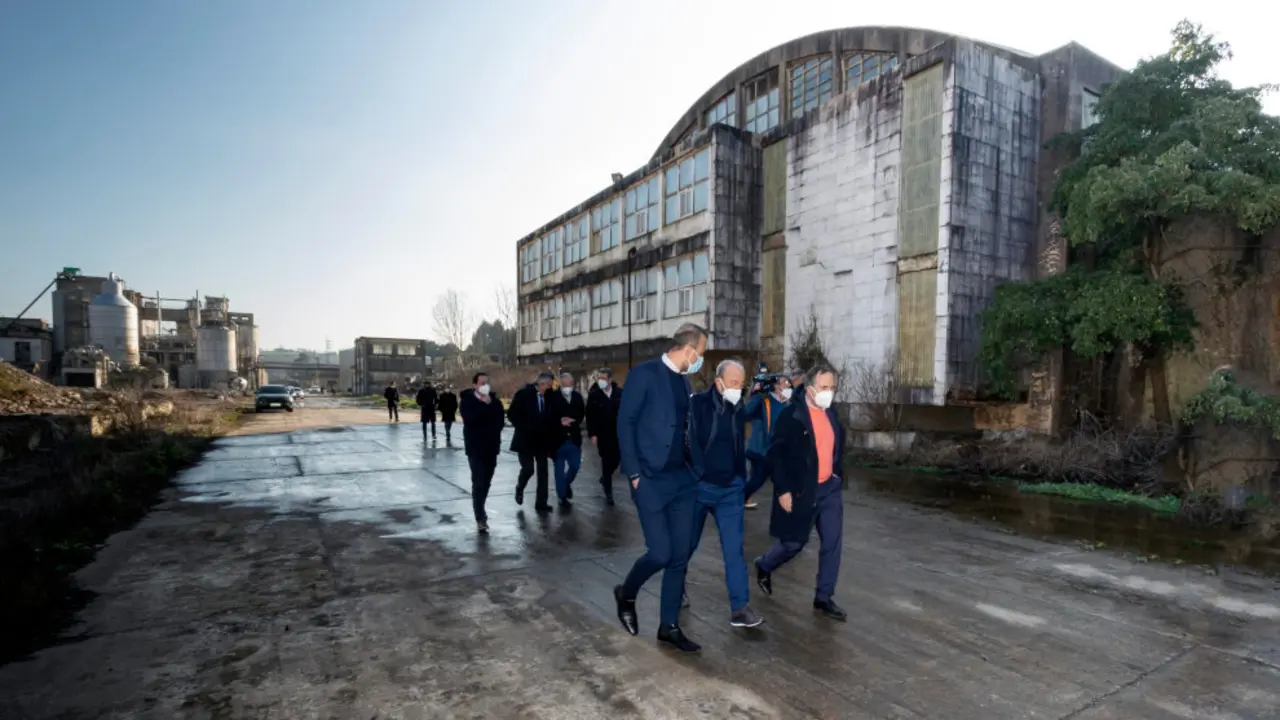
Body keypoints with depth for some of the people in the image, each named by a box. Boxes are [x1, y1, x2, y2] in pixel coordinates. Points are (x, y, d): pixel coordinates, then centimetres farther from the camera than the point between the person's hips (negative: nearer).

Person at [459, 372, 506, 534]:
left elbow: (501, 422, -2)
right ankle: (480, 519, -7)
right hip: (476, 448, -4)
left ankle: (480, 509, 35)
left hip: (491, 447, 4)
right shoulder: (467, 400, -5)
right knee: (478, 483, -9)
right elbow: (470, 418, -23)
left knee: (486, 482, 14)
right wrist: (485, 404, -18)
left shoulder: (495, 401, 5)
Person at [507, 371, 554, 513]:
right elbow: (511, 414, -9)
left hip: (541, 439, 4)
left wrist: (546, 430, -2)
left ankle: (541, 503, 9)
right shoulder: (523, 393, -8)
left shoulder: (548, 396, 3)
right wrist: (523, 429, -14)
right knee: (528, 469, -8)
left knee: (543, 471, 1)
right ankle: (519, 488, 25)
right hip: (526, 439, -4)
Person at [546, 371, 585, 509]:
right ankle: (562, 497, 14)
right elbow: (548, 417, -9)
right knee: (560, 469, 4)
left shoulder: (578, 396, 5)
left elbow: (582, 414, 6)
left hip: (574, 438, 3)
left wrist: (572, 421, -12)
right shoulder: (552, 397, -7)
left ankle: (567, 483, 37)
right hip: (558, 438, -3)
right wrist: (560, 422, -22)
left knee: (575, 466, 6)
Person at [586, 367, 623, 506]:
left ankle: (604, 477, 38)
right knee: (606, 461, 1)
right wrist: (592, 434, -12)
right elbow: (590, 416, -6)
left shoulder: (619, 393, -2)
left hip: (617, 433, 2)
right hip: (602, 434, -2)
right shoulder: (593, 395, -5)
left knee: (616, 458, 7)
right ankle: (608, 493, 12)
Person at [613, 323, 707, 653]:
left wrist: (693, 467, 7)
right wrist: (634, 473, -13)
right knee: (660, 553, -6)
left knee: (679, 556, 8)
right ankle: (626, 594, 24)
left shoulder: (684, 380, 13)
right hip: (651, 479, -7)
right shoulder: (644, 373, -9)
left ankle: (669, 626, 23)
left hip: (683, 479, 7)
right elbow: (625, 423, -11)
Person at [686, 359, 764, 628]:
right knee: (688, 543, 12)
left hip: (730, 489, 4)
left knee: (734, 548, 0)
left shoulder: (738, 409, 7)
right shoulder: (697, 404, -10)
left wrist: (742, 481, 14)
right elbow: (689, 442, -14)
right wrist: (699, 475, -17)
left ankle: (739, 608, 5)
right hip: (698, 486, -3)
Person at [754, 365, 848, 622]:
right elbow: (776, 454, -16)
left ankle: (824, 598, 18)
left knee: (832, 542, 4)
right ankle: (764, 566, 35)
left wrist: (835, 474, 11)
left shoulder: (832, 415, 6)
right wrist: (783, 490, -18)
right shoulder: (792, 415, -16)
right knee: (794, 543, 6)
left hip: (829, 489, 6)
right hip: (800, 491, -6)